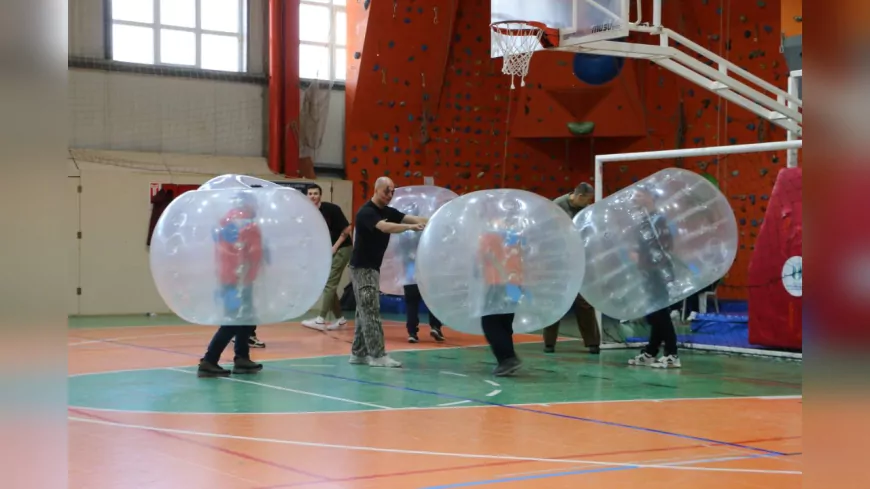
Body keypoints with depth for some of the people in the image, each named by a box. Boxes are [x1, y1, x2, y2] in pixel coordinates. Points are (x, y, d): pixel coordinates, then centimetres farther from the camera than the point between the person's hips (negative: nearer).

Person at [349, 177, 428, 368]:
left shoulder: (388, 212, 9)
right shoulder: (366, 212, -17)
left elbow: (410, 217, -4)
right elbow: (385, 227, -35)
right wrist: (410, 227, -44)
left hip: (373, 267, 9)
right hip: (362, 267, -9)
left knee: (364, 312, 11)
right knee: (371, 311, -9)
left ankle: (358, 353, 15)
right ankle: (377, 355, -9)